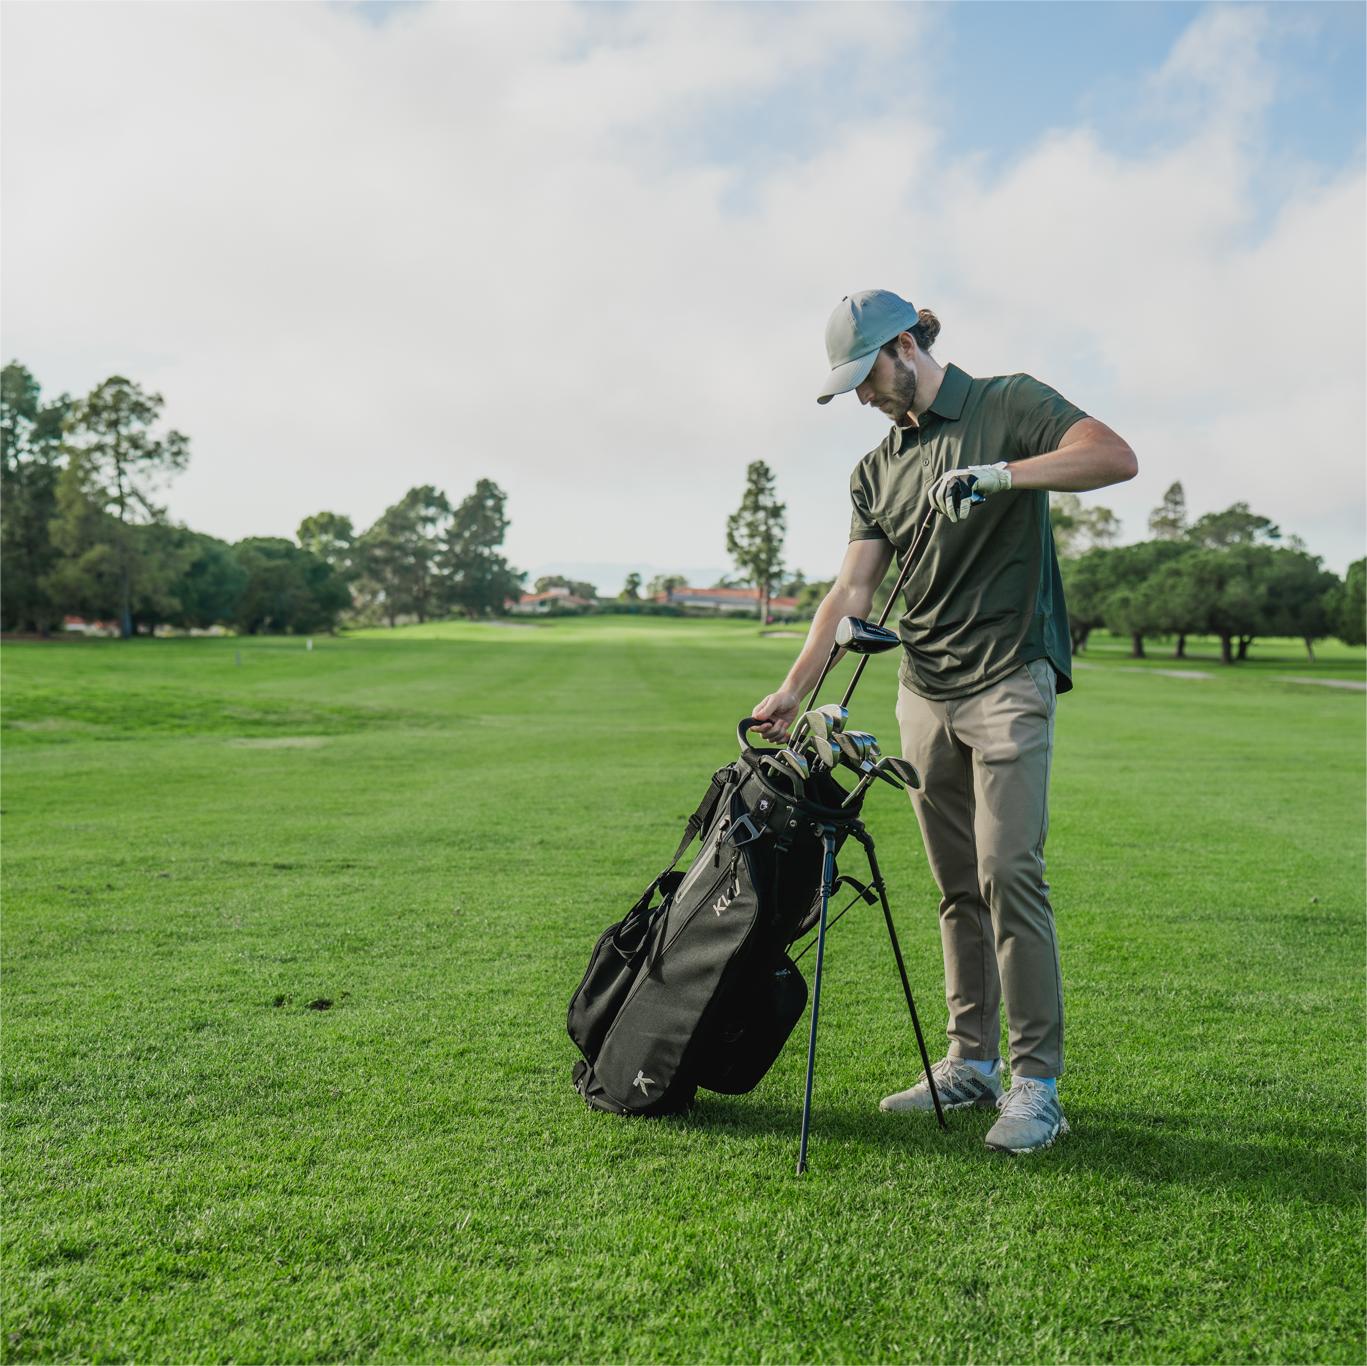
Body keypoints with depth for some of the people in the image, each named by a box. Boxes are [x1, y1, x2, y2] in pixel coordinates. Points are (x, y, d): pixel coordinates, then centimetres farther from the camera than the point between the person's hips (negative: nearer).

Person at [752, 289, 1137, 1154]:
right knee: (957, 887, 9)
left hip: (1008, 680, -6)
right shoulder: (877, 468, 15)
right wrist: (796, 688, -4)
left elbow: (1117, 457, -16)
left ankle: (1038, 1083, -4)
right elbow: (854, 588, 7)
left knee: (1009, 873, -12)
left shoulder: (1009, 405, 0)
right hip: (924, 693, 6)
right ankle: (971, 1063, 18)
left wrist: (997, 474, -24)